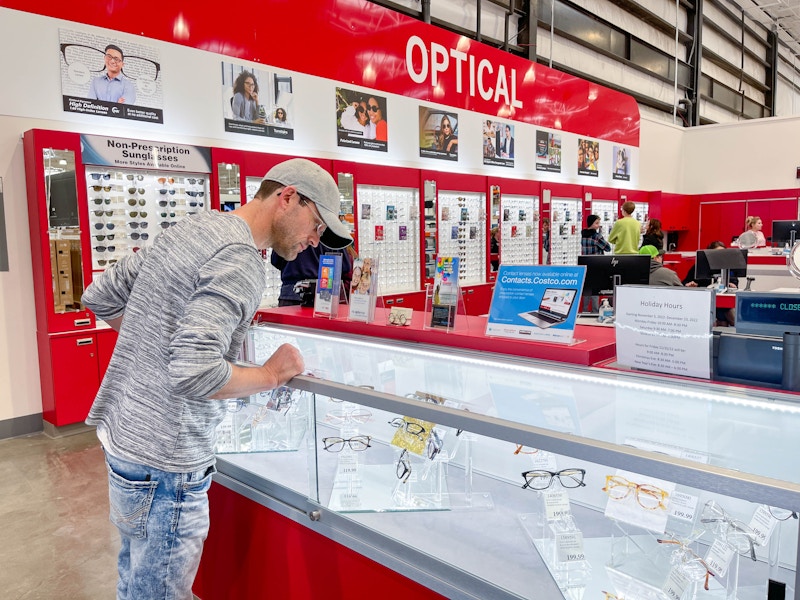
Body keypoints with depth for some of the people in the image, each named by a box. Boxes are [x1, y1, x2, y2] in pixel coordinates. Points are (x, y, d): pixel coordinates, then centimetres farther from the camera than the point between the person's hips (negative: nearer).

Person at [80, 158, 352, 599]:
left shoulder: (190, 228, 8)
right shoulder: (241, 260, -21)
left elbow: (99, 296, 14)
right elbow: (194, 372, -30)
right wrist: (271, 375, -15)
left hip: (121, 431, 9)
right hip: (164, 462, -9)